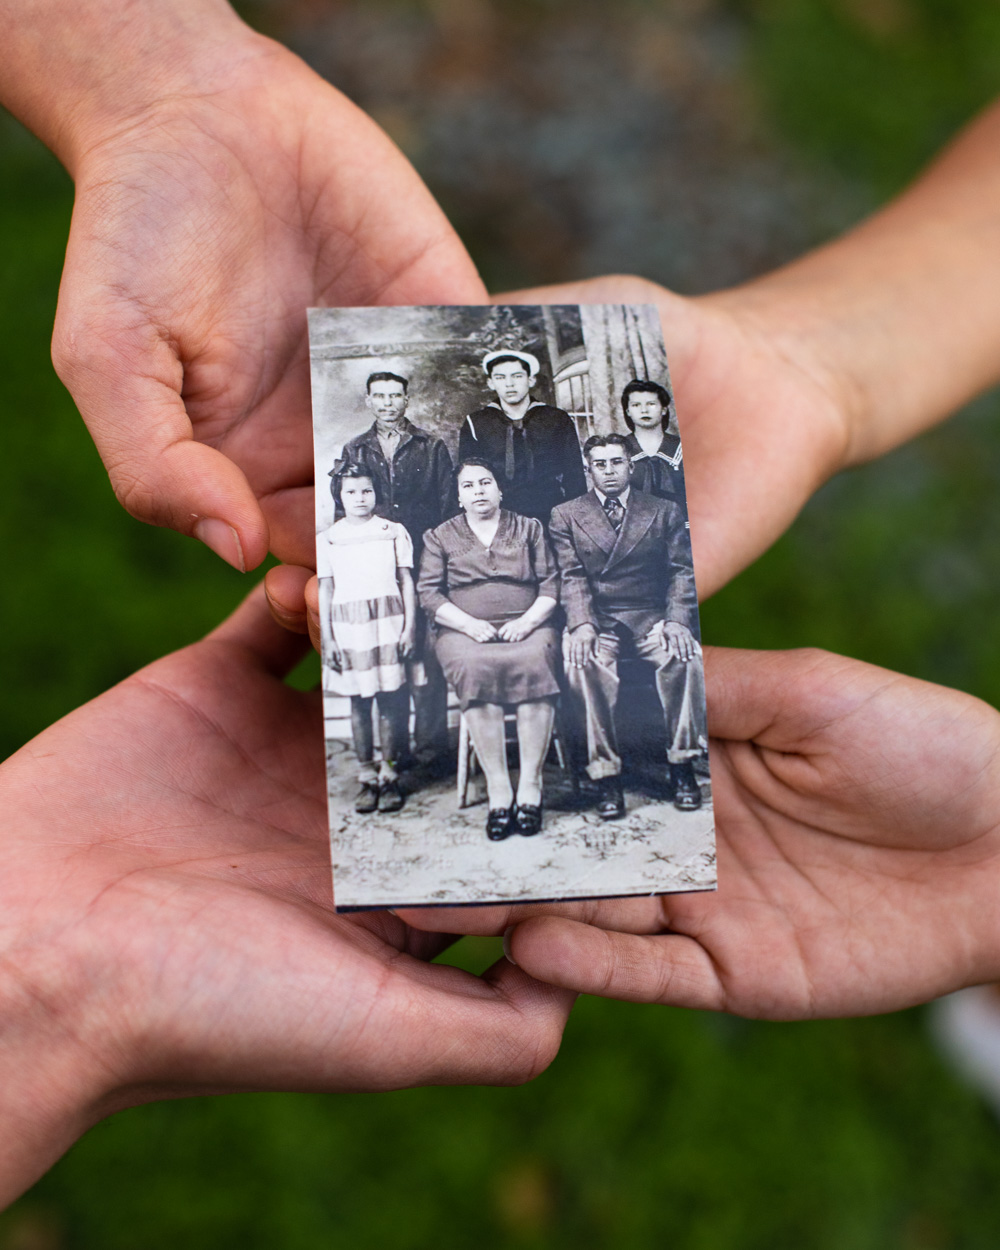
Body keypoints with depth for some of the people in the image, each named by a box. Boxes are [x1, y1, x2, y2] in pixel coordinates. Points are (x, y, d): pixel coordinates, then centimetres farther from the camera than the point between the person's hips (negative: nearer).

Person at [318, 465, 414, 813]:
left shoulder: (393, 532, 7)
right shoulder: (327, 539, 9)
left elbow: (407, 582, 7)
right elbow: (326, 591, 9)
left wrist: (409, 626, -1)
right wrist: (326, 639, 3)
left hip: (389, 620, -1)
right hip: (349, 626, 1)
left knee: (391, 700, -2)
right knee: (359, 702, 3)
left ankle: (389, 775, 8)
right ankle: (366, 778, 11)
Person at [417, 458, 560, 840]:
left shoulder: (529, 528, 19)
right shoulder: (440, 537, 18)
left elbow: (550, 584, 10)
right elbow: (429, 593, 7)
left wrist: (527, 621, -9)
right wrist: (469, 623, -10)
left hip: (526, 627, 0)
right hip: (464, 631, 0)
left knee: (535, 662, -36)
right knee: (476, 669, -36)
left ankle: (530, 786, -32)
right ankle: (498, 789, -33)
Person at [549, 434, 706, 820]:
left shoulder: (665, 512, 14)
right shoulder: (565, 516, 12)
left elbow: (682, 571, 5)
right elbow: (572, 577, 0)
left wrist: (677, 620, -13)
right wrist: (581, 624, -18)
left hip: (651, 618, 1)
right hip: (596, 620, -1)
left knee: (685, 656, -31)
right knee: (581, 664, -34)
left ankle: (682, 765, -16)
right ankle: (605, 773, -24)